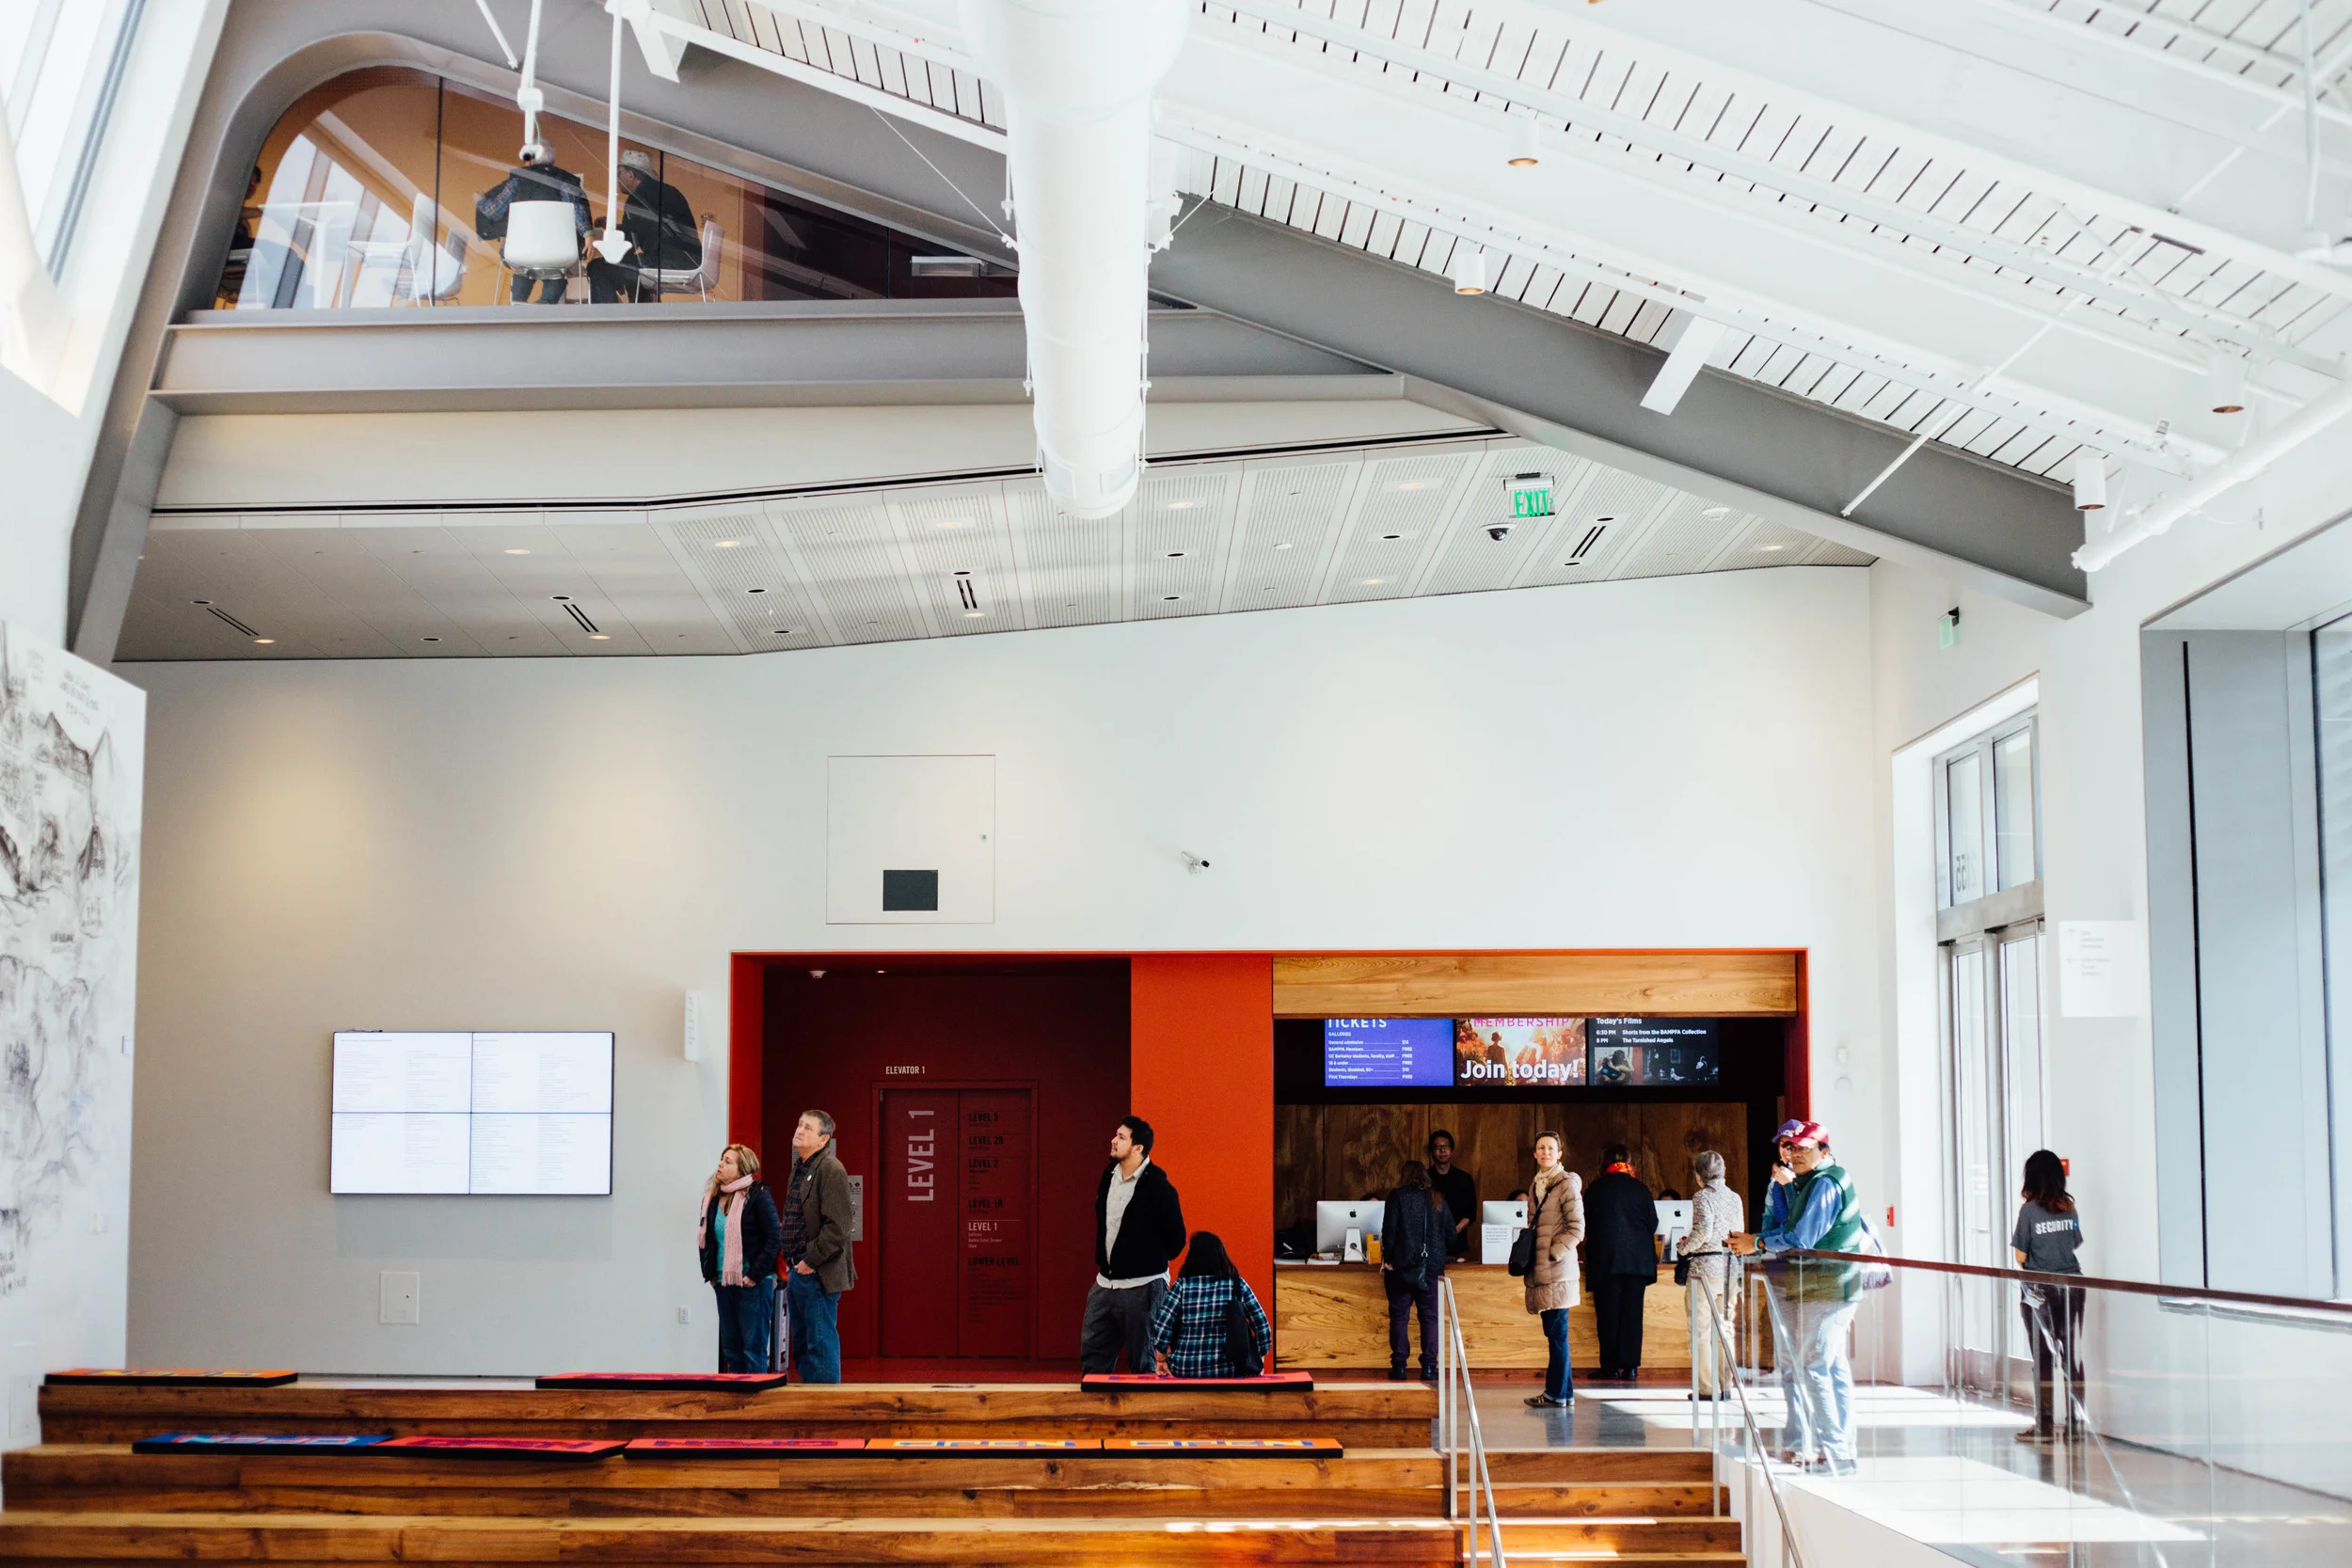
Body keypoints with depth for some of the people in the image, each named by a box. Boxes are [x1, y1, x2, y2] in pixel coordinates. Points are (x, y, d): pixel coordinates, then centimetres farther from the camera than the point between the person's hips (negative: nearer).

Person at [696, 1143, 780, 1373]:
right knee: (730, 1348, 10)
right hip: (723, 1284, 7)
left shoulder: (758, 1196, -9)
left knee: (753, 1348, -4)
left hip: (753, 1284, -7)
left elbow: (774, 1237, -12)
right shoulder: (713, 1198, 10)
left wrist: (755, 1274, -14)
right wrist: (709, 1273, 10)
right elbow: (704, 1239, 19)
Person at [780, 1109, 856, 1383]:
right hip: (797, 1270, 10)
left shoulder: (830, 1169, -13)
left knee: (821, 1344, -6)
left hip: (818, 1275, -10)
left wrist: (811, 1261, -17)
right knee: (801, 1346, 15)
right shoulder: (799, 1169, 16)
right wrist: (791, 1261, 15)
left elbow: (837, 1227, -20)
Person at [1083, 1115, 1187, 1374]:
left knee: (1143, 1363, 2)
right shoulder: (1109, 1175, 7)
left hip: (1141, 1289, -7)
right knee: (1092, 1357, 11)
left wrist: (1152, 1263, 2)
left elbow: (1175, 1237, -10)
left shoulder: (1157, 1186, -15)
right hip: (1105, 1284, 7)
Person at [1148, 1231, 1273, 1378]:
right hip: (1229, 1368, 0)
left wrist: (1161, 1360, 4)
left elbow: (1161, 1326, -10)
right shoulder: (1237, 1284, 0)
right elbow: (1262, 1326, 1)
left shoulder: (1183, 1284, -3)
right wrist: (1258, 1363, 14)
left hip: (1185, 1368, 0)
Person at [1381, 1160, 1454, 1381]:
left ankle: (1399, 1366, 1)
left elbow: (1389, 1230, -9)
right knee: (1429, 1316, 6)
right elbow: (1451, 1234, 8)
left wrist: (1387, 1258, -2)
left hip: (1402, 1265, -3)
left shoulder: (1398, 1197, -3)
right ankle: (1429, 1367, 2)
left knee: (1399, 1315, 3)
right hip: (1432, 1266, 3)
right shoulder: (1438, 1199, 8)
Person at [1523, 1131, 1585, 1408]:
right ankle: (1564, 1391, 17)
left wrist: (1553, 1253, -13)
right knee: (1553, 1333, 11)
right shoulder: (1535, 1186, 16)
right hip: (1539, 1271, 8)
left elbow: (1577, 1229, -11)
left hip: (1558, 1270, -8)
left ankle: (1557, 1394, -1)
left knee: (1557, 1333, -5)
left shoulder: (1567, 1184, -7)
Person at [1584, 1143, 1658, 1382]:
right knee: (1632, 1312, 4)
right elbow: (1653, 1223, 7)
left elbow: (1585, 1225, 7)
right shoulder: (1640, 1189, 4)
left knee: (1608, 1312, 2)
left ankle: (1610, 1368, 0)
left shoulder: (1595, 1189, 2)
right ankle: (1630, 1366, 0)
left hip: (1604, 1260, -1)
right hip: (1637, 1260, 1)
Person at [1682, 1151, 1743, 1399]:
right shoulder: (1735, 1198, 10)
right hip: (1728, 1268, 6)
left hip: (1704, 1266, -6)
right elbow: (1740, 1233, 13)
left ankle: (1706, 1387, -2)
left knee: (1701, 1330, 0)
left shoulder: (1702, 1196, -9)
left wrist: (1685, 1247, -5)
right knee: (1723, 1328, 12)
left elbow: (1704, 1230, -20)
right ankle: (1726, 1384, 13)